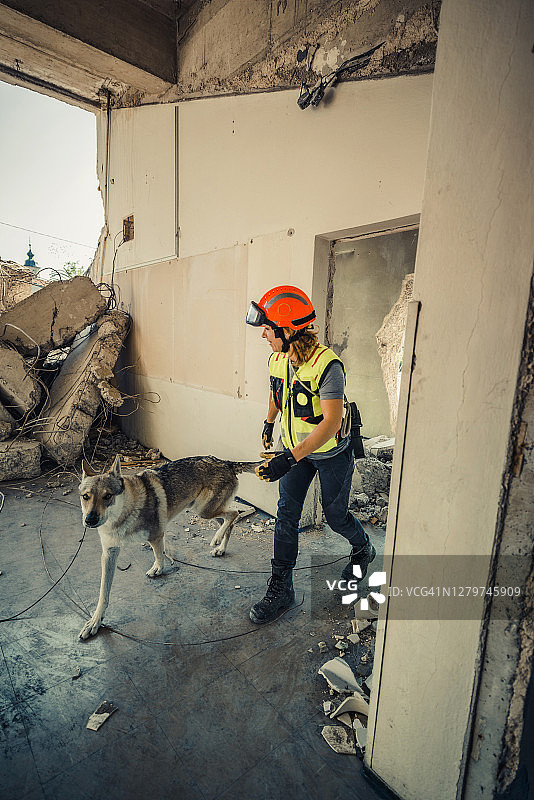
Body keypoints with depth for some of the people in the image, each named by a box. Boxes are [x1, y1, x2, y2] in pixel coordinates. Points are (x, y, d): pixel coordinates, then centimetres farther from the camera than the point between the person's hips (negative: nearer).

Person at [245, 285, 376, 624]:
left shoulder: (327, 365, -30)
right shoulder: (278, 360, -7)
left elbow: (331, 423, -34)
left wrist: (289, 459, -40)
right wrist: (269, 423, 29)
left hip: (331, 453, -5)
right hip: (296, 447, 6)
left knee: (335, 515, 12)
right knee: (286, 514, 3)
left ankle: (363, 549, 46)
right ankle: (281, 589, 18)